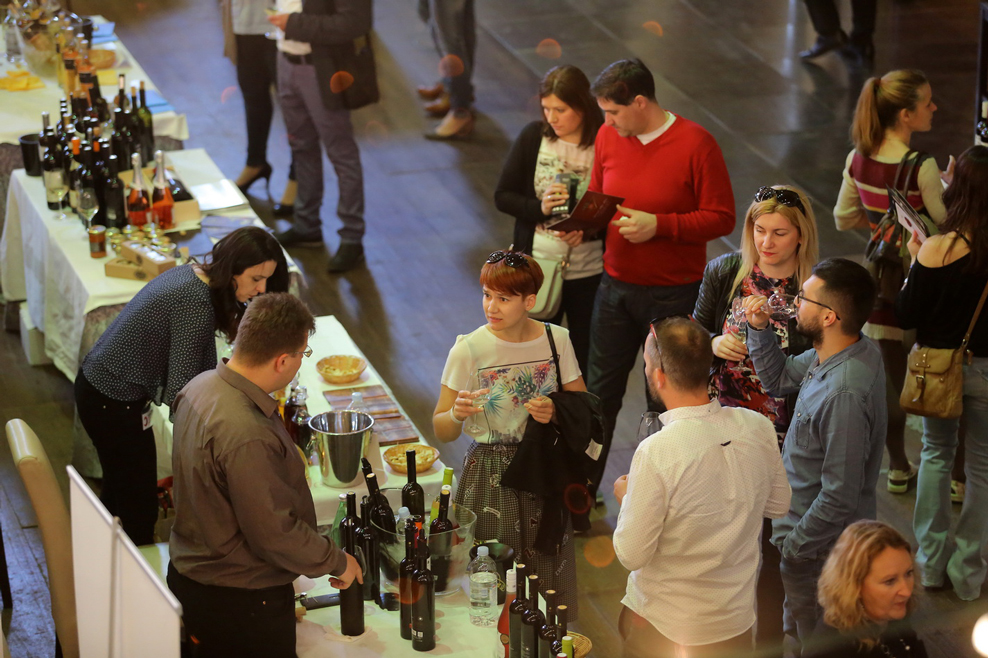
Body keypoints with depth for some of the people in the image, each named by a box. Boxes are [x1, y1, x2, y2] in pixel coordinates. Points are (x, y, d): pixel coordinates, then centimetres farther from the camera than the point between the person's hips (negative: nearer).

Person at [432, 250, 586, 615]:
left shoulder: (556, 340, -2)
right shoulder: (469, 350, -9)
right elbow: (442, 431, -7)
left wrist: (556, 411, -13)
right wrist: (457, 413, -29)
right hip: (489, 473, -2)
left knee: (549, 571, 6)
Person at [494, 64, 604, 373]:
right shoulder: (533, 136, -4)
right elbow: (502, 196, 1)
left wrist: (586, 228, -23)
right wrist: (539, 208, -18)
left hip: (589, 273, -2)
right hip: (538, 267, 2)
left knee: (586, 355, 11)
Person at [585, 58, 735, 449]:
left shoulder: (695, 144, -14)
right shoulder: (608, 137, 3)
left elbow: (722, 218, -13)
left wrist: (659, 225, -22)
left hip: (673, 294, -4)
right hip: (616, 286, 5)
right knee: (600, 393, 9)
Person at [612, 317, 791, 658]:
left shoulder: (655, 453, -28)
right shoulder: (758, 427, -13)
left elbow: (631, 555, -19)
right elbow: (779, 504, 4)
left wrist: (626, 497, -2)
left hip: (662, 629, -4)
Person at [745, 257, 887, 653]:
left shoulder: (845, 394, -36)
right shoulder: (841, 354, -6)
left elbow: (839, 497, -31)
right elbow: (778, 379, 13)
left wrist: (792, 547, -18)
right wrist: (759, 328, -4)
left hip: (818, 547, -9)